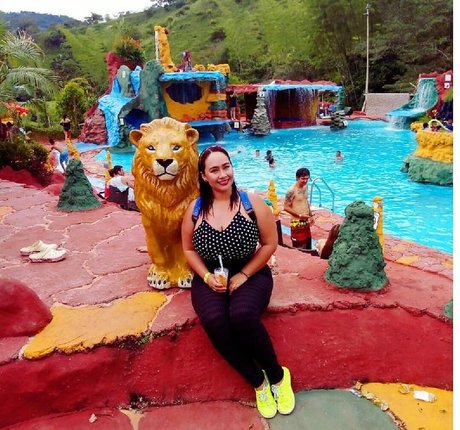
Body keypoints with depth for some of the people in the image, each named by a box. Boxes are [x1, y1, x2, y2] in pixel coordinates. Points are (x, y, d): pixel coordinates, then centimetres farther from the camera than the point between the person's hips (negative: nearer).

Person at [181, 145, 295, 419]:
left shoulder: (252, 202, -5)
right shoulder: (195, 209, 1)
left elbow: (270, 244, -1)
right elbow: (189, 249, 11)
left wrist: (243, 275, -9)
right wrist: (207, 277, -6)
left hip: (250, 275, -2)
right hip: (210, 279, 2)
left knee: (242, 316, -33)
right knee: (214, 321, -29)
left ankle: (277, 375, -4)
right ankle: (258, 382, -6)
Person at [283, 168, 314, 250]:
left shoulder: (306, 187, 5)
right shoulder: (292, 191, -19)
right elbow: (286, 207, -17)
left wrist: (311, 215, 14)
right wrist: (300, 215, -20)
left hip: (306, 222, 8)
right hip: (297, 223, -7)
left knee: (308, 247, 16)